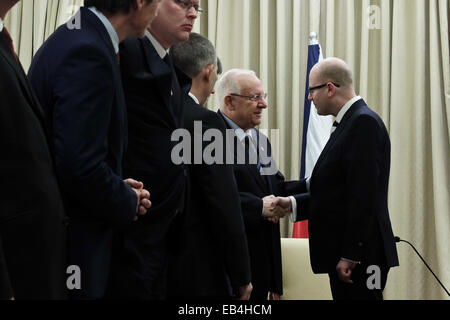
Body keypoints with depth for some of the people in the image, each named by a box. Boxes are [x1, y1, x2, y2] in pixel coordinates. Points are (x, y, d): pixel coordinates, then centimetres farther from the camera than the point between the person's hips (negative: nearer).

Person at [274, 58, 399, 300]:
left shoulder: (364, 122, -14)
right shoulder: (349, 123, 16)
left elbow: (363, 196, -21)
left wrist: (350, 255, -22)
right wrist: (293, 204, 6)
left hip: (360, 255, -10)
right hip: (342, 253, 10)